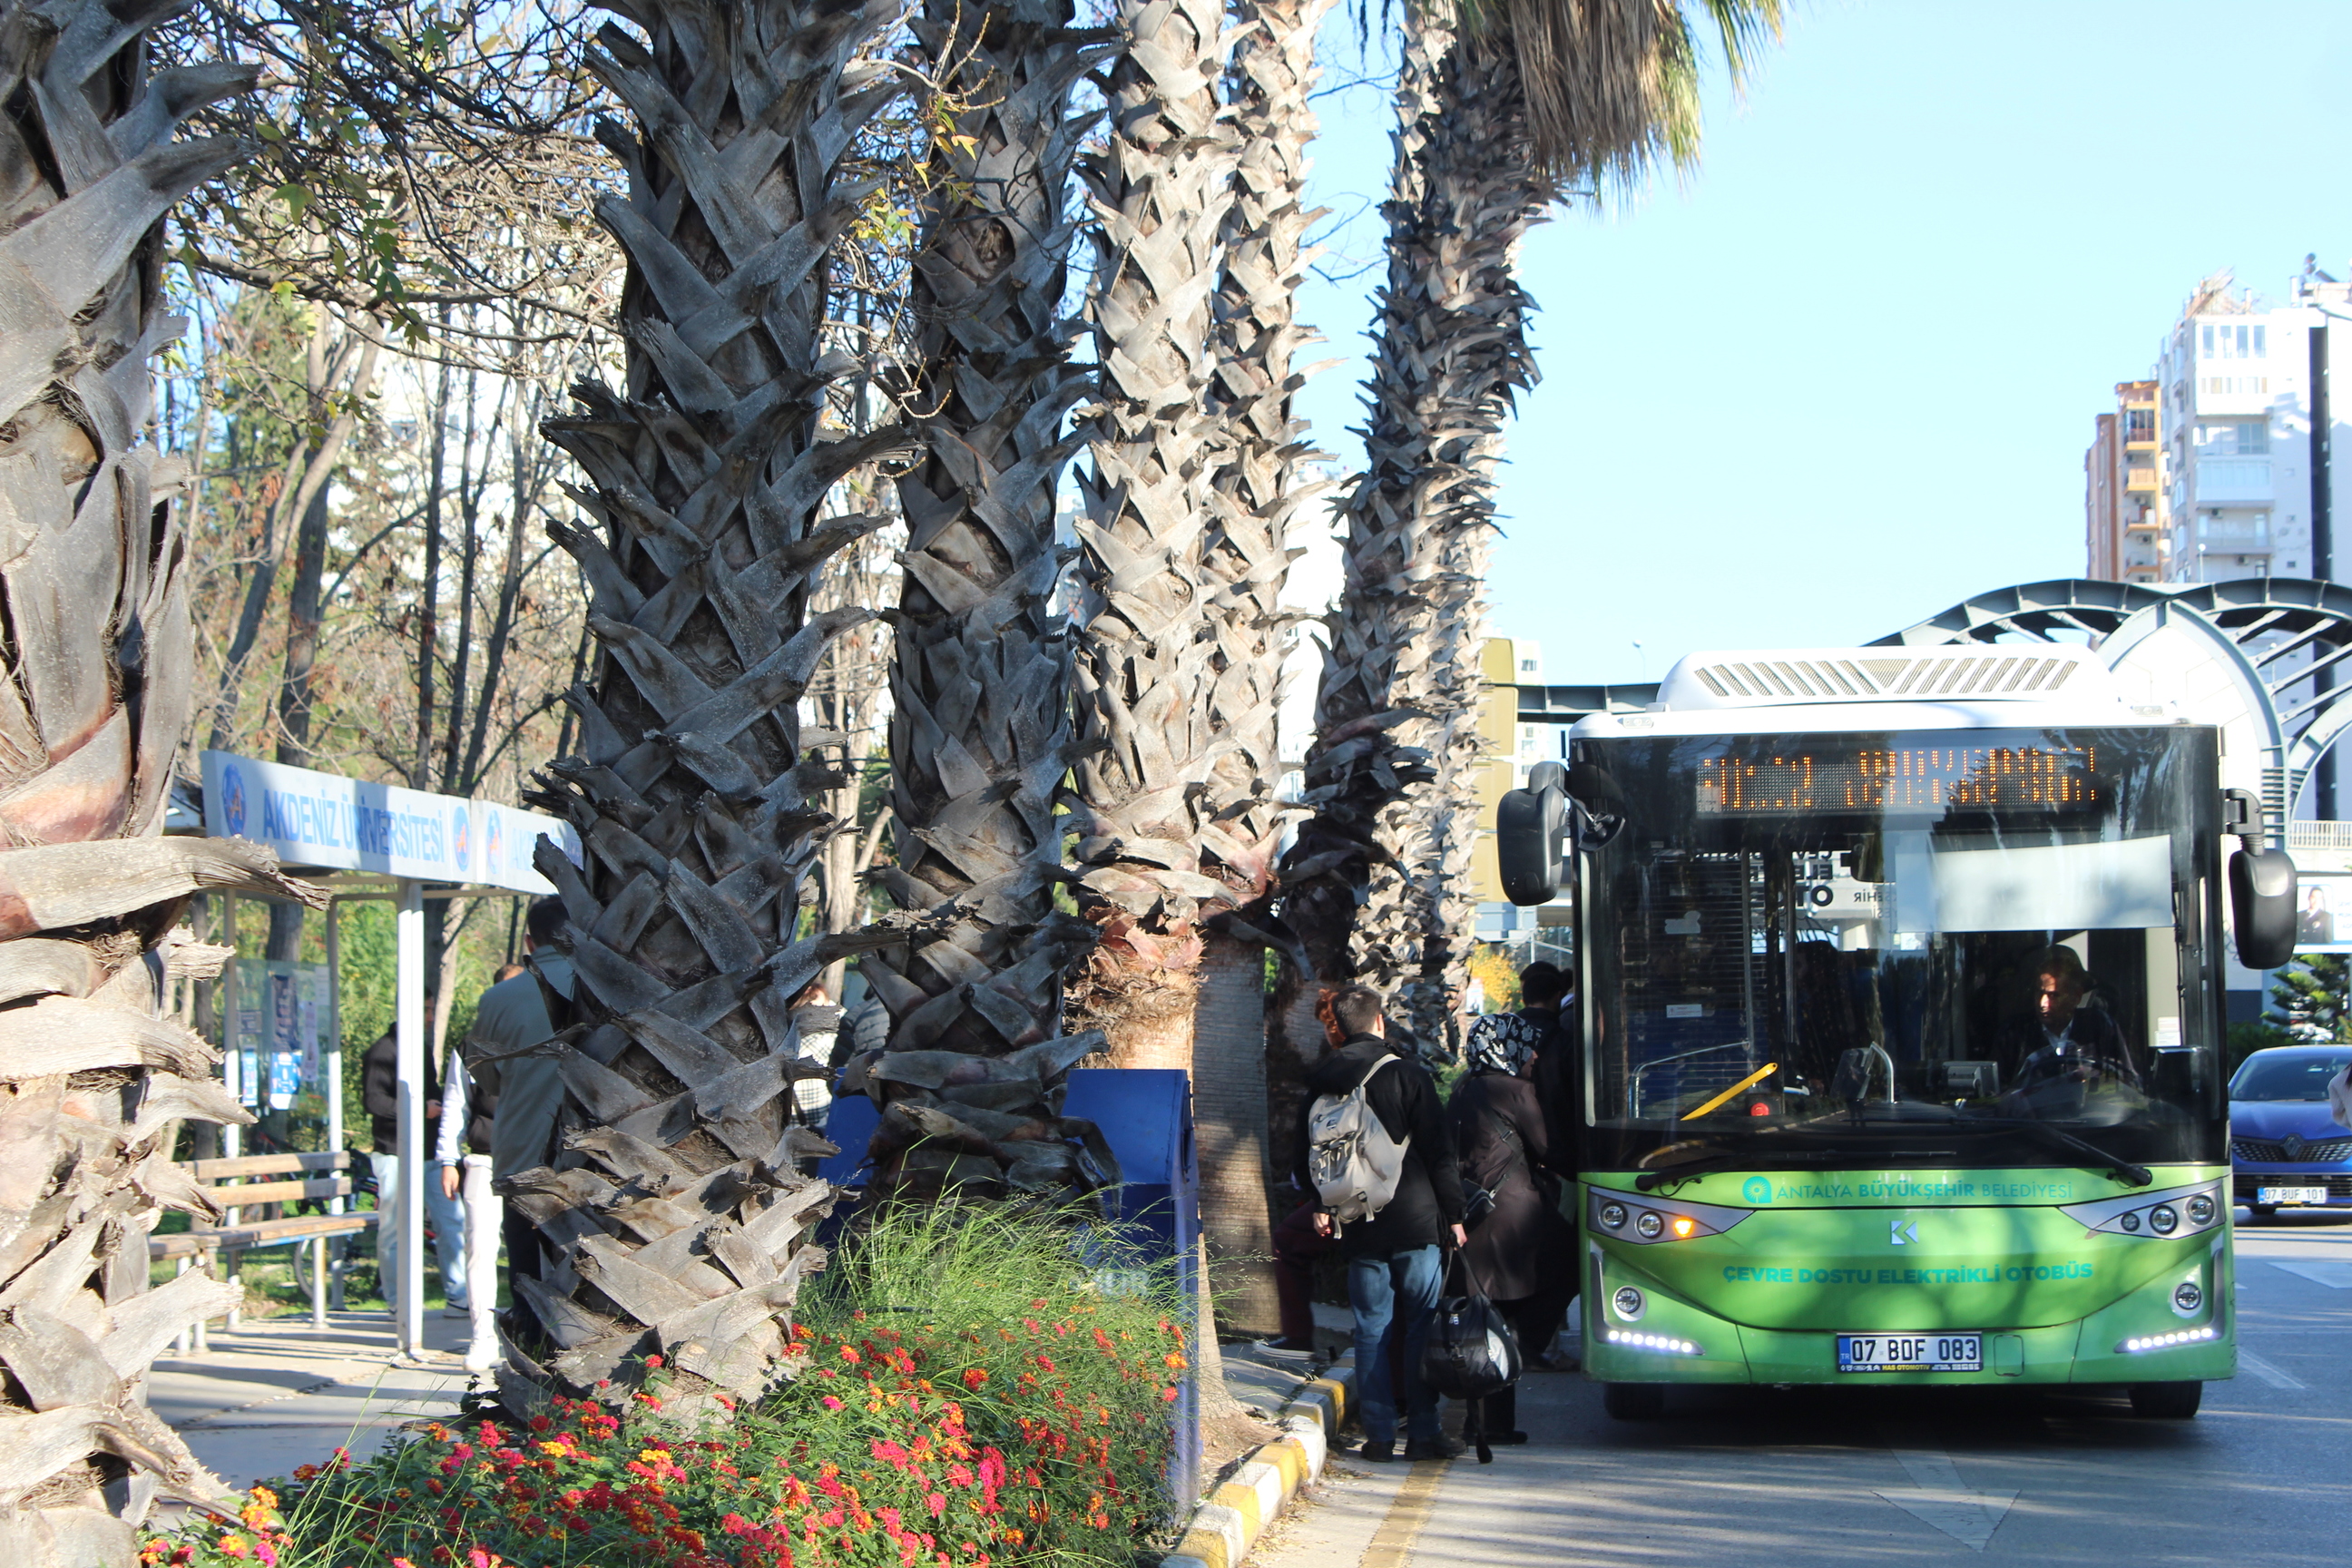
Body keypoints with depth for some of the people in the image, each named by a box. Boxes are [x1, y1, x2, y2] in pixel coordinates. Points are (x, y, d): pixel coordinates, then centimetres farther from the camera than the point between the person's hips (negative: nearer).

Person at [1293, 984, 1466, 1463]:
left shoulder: (1321, 1082, 5)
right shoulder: (1407, 1074, -7)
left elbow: (1307, 1152, 13)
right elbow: (1438, 1150, -7)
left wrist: (1320, 1204, 28)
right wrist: (1452, 1212, 1)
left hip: (1358, 1226, 4)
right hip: (1414, 1223, -3)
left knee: (1372, 1327, 7)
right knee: (1422, 1325, 2)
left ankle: (1378, 1434, 5)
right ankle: (1422, 1431, 0)